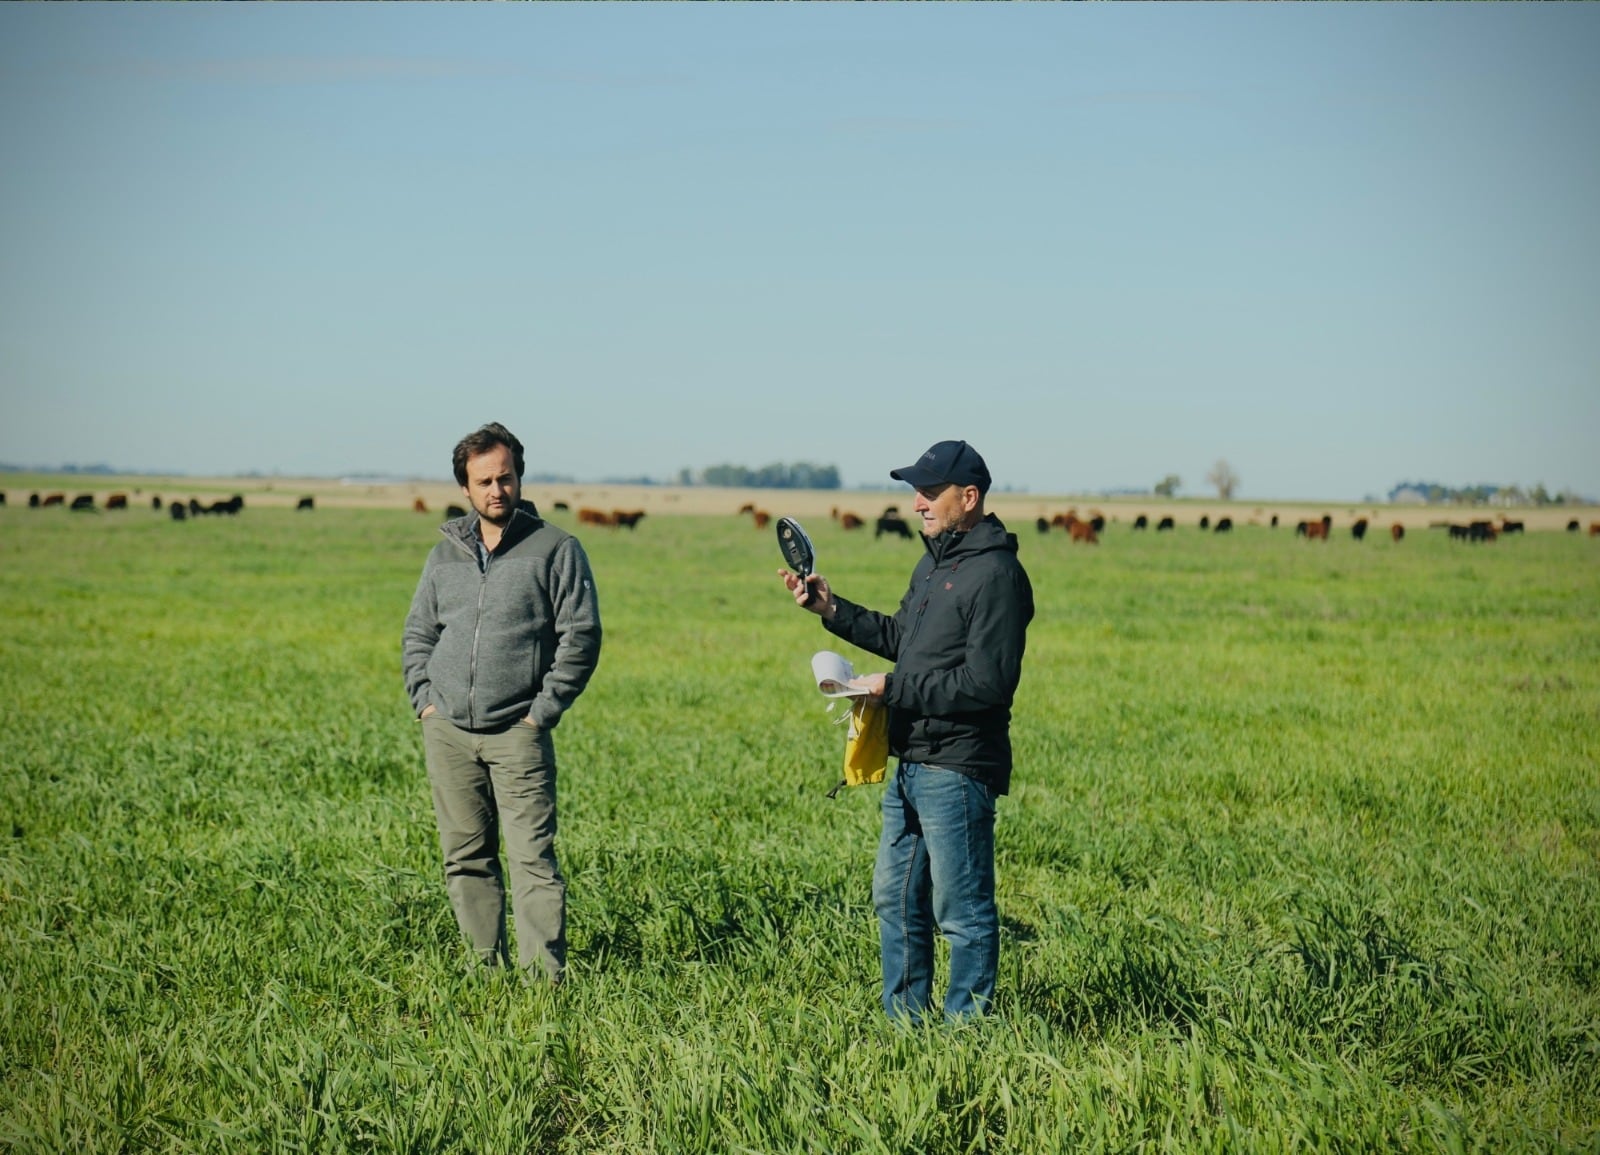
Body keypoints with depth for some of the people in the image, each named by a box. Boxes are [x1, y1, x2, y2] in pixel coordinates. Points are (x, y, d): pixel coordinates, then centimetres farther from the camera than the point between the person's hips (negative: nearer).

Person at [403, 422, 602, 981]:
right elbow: (417, 632, 21)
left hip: (517, 733, -5)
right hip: (447, 731, 5)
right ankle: (485, 966, 17)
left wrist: (545, 709, -8)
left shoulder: (555, 548, 0)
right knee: (465, 858, 8)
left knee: (532, 857, -10)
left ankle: (543, 973, -10)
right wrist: (424, 698, 7)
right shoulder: (447, 552, 14)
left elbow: (581, 635, -4)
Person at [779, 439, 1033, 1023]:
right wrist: (832, 609, 13)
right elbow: (900, 636, 24)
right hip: (910, 764, 10)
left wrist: (893, 687, -17)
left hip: (957, 771, -10)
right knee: (895, 899, 17)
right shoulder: (932, 563, 14)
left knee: (962, 910, -1)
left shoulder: (996, 574, -16)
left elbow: (987, 683, -22)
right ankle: (902, 1021, 27)